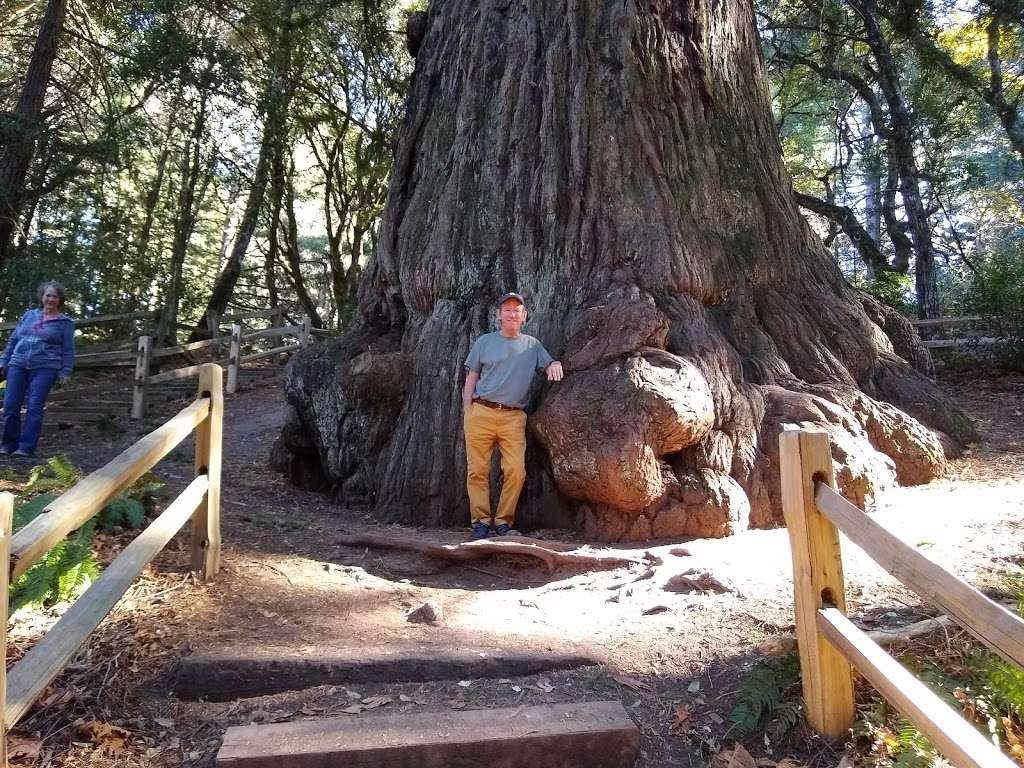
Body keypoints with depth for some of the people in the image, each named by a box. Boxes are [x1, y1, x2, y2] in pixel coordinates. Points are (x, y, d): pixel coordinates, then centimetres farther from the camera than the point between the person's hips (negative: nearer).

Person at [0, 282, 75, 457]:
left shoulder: (65, 322, 5)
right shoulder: (29, 315, 16)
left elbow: (68, 350, 1)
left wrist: (65, 372, -6)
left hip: (45, 368, -4)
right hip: (18, 365, 4)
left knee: (34, 407, -9)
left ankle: (26, 447, -4)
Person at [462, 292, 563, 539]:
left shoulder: (532, 345, 18)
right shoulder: (484, 342, 14)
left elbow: (549, 365, 17)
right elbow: (471, 378, 12)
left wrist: (555, 366, -8)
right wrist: (467, 410, 2)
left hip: (514, 416, 1)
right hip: (481, 412, 0)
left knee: (516, 470, -11)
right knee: (478, 470, -3)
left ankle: (504, 521, 0)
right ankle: (480, 521, 4)